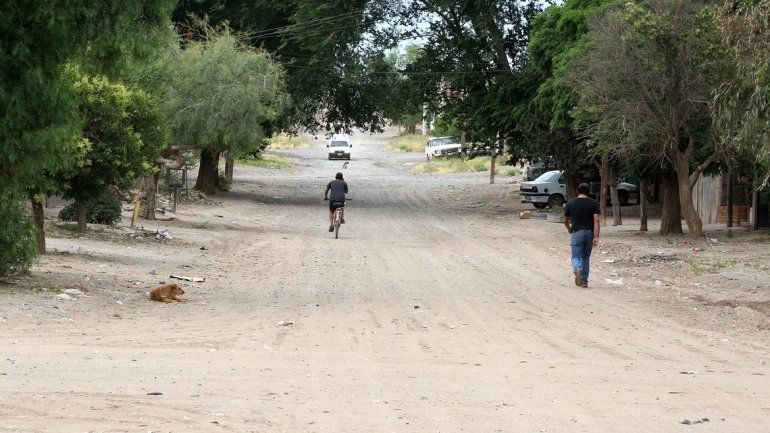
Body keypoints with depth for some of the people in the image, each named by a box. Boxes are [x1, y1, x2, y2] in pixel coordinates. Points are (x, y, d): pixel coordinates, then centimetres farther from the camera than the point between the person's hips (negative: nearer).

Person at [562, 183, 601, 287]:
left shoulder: (570, 203, 4)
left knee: (576, 257, 1)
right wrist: (596, 237, -10)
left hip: (577, 233, -2)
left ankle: (577, 269, -32)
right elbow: (596, 220, -7)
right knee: (586, 258, 14)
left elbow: (565, 221, 11)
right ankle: (584, 281, 16)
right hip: (590, 232, 2)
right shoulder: (594, 203, 2)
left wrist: (569, 229, 31)